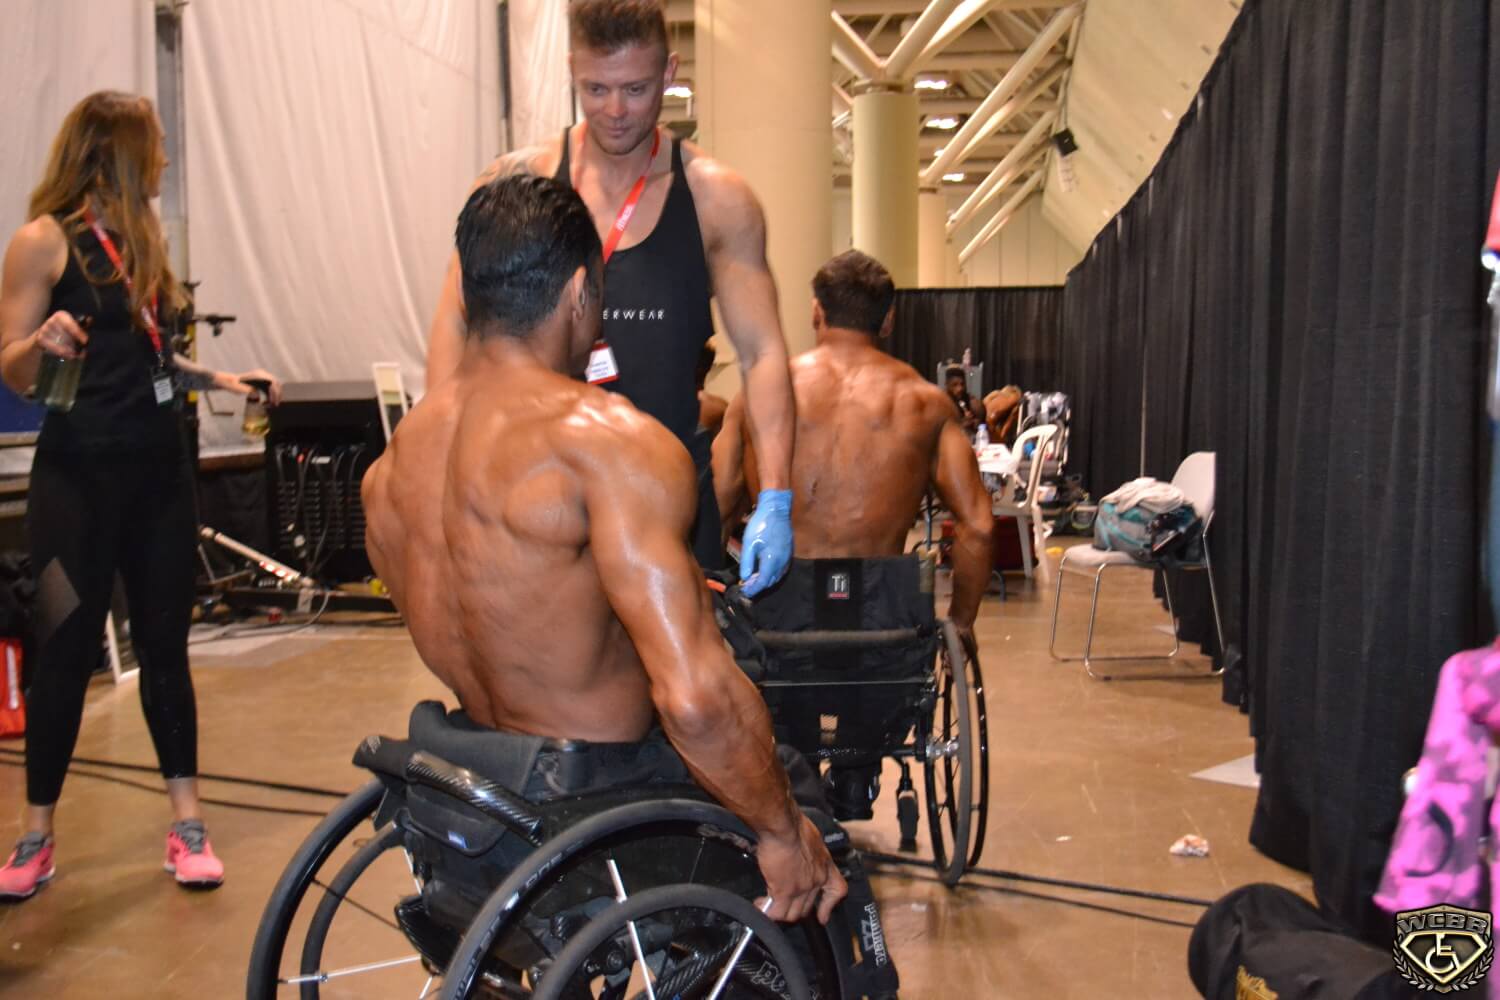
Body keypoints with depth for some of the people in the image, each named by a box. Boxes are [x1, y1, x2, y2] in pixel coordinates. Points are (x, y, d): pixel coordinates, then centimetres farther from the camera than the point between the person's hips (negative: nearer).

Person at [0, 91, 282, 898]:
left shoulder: (140, 237, 14)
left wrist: (218, 380, 10)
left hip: (159, 465, 6)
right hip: (80, 473, -5)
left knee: (165, 643, 7)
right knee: (67, 652, 1)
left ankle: (187, 824, 13)